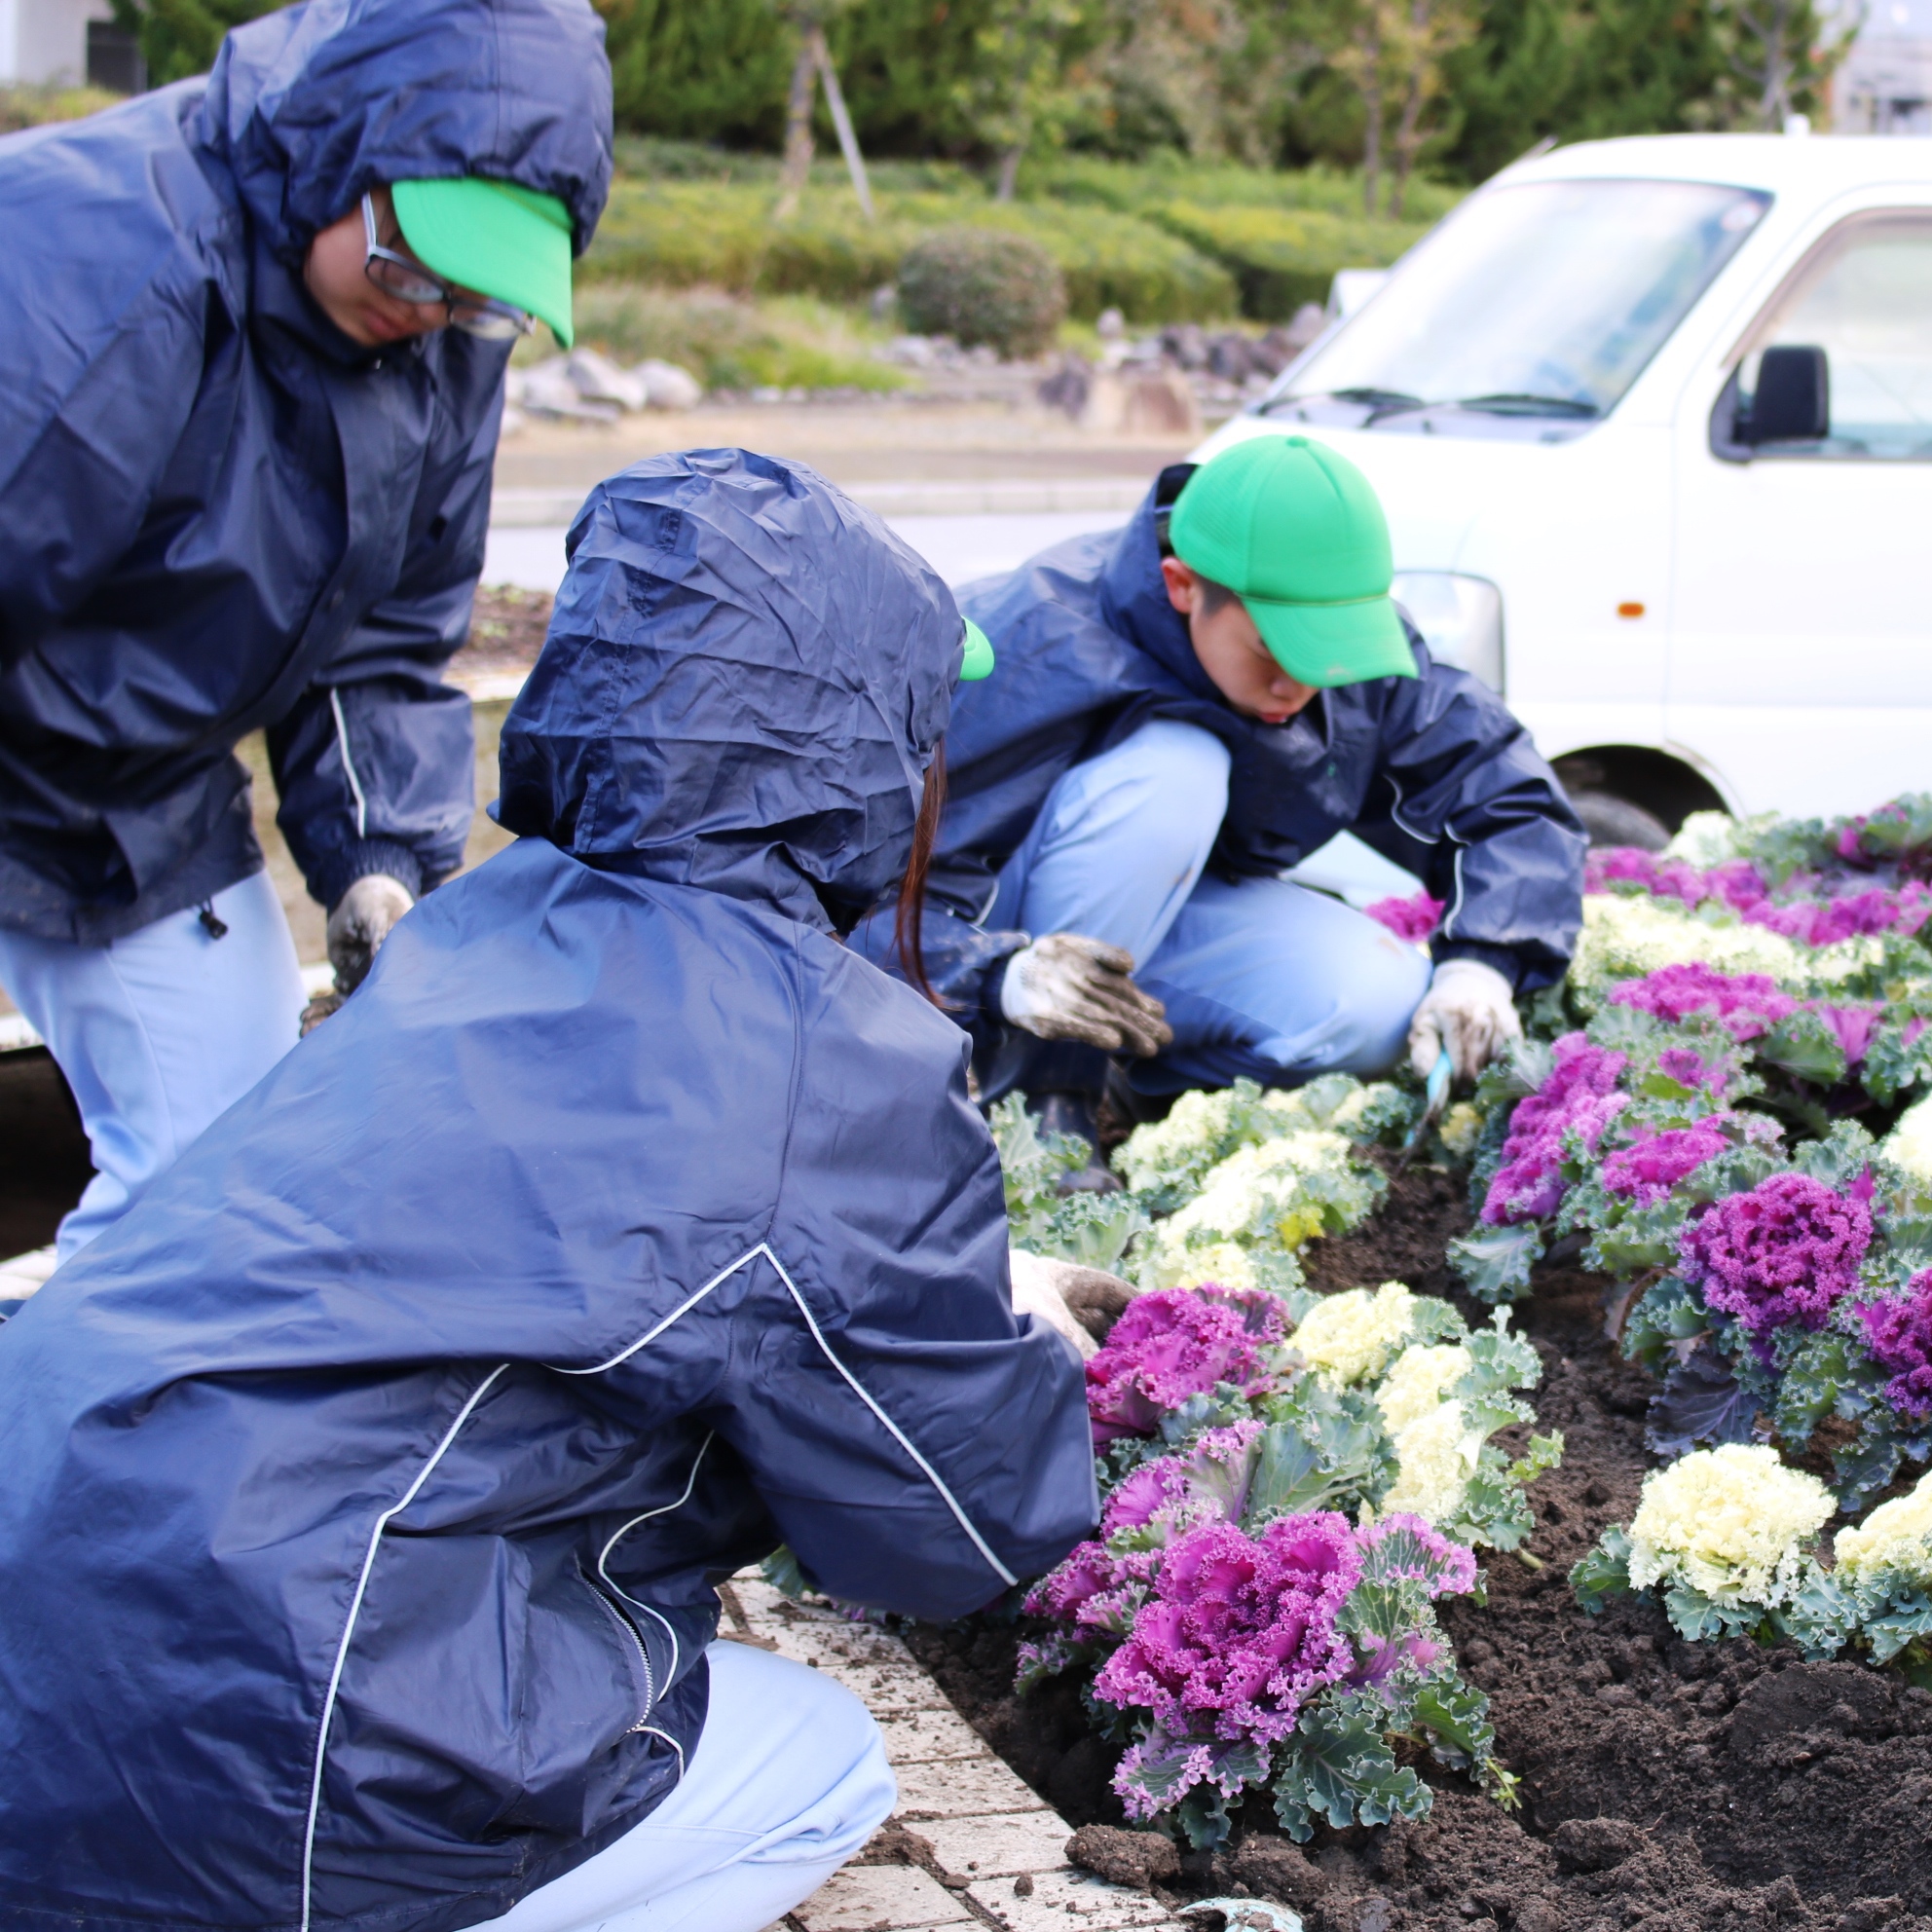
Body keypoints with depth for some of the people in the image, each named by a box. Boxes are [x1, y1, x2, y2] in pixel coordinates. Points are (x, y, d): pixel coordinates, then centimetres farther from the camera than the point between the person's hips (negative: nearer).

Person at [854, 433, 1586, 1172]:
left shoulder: (1355, 645, -14)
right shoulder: (1039, 655, -32)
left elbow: (1512, 800, -7)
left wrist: (1480, 964, -26)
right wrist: (1003, 975, -54)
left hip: (1166, 918, 6)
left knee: (1381, 1004, -25)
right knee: (1170, 772, -36)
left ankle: (1145, 1090, 1)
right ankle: (1038, 1108, -23)